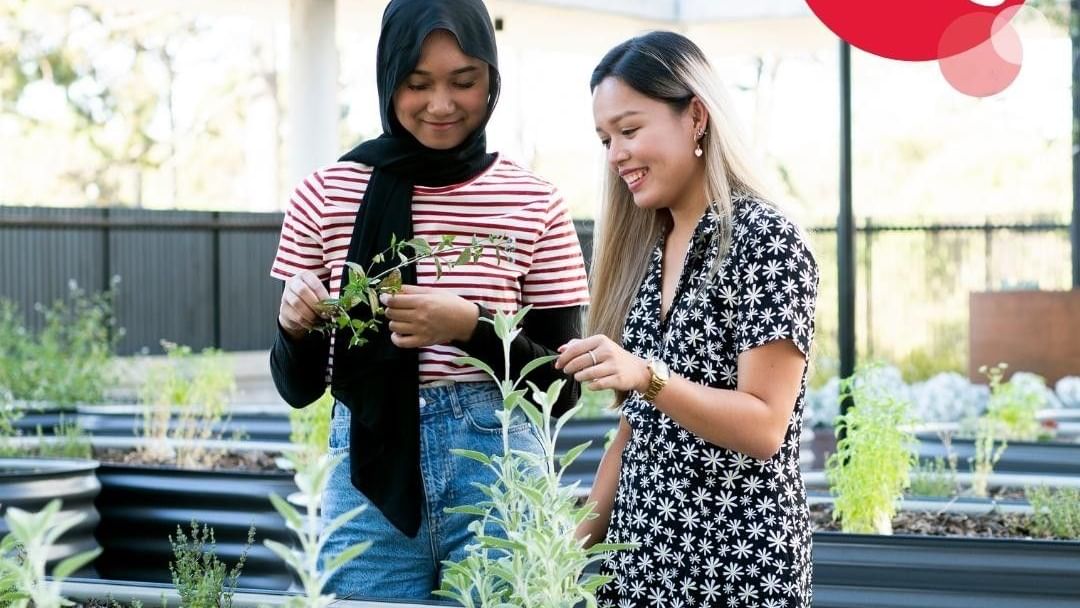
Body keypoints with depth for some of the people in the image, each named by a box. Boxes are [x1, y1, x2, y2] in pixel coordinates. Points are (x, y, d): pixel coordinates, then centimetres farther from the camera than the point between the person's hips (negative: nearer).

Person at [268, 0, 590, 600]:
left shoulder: (533, 203, -2)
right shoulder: (326, 195, 1)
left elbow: (561, 387, -1)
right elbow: (299, 386, 6)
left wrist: (471, 326, -17)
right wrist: (294, 327, -16)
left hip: (496, 473, -1)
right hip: (367, 473, 1)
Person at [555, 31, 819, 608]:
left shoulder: (767, 239, -11)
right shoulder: (646, 252, 11)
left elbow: (765, 428, -18)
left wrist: (648, 377, -30)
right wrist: (578, 538, 5)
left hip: (736, 561, -7)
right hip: (640, 551, 7)